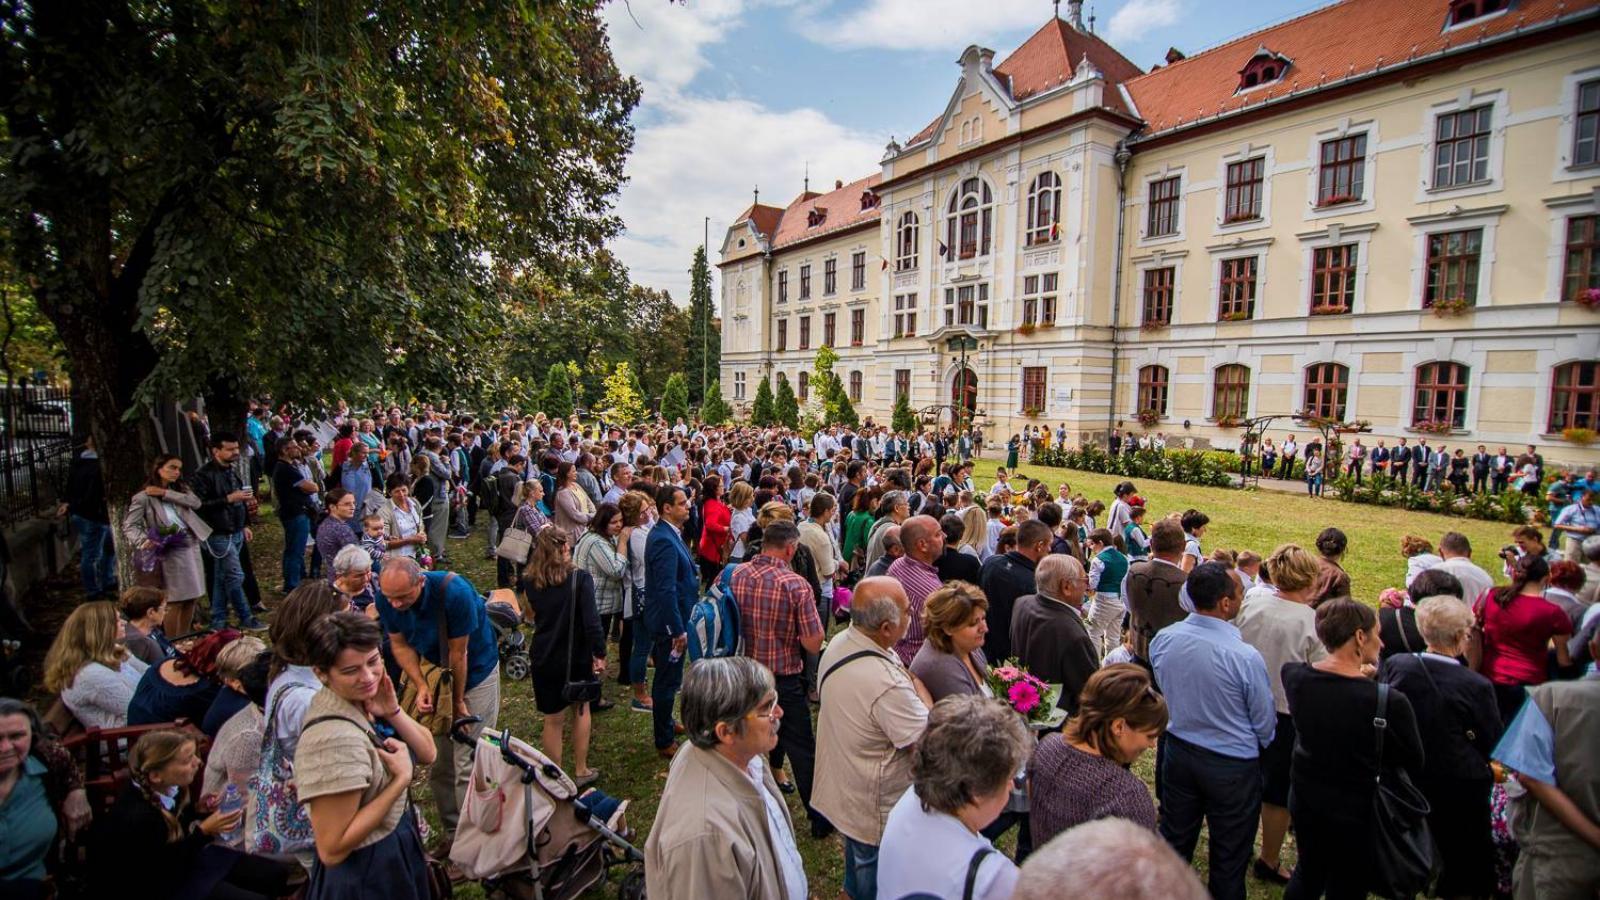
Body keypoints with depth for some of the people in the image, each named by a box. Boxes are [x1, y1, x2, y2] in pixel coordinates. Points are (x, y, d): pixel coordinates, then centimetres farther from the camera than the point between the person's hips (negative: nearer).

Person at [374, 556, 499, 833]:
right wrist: (421, 686, -19)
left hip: (475, 672, -5)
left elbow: (458, 653, -22)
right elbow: (400, 645, -5)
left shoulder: (455, 592, -33)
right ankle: (452, 830, 27)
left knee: (467, 764, -4)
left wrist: (458, 700, -11)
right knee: (438, 761, 11)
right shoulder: (386, 598, -16)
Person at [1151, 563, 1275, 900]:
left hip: (1178, 752, 4)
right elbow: (1265, 723, -11)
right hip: (1232, 765, -4)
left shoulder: (1162, 640, -14)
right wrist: (1259, 745, 10)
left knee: (1174, 841, 22)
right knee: (1229, 859, 18)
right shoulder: (1245, 657, -26)